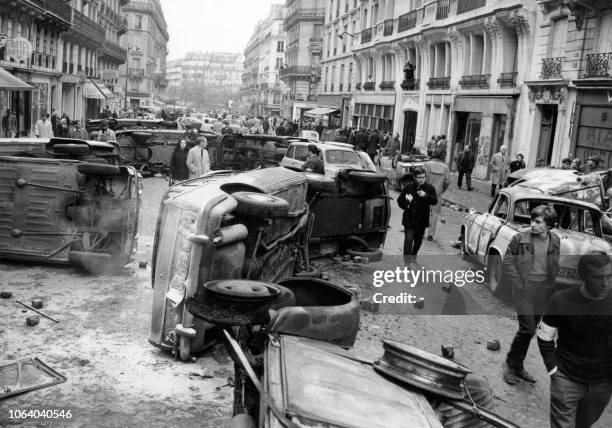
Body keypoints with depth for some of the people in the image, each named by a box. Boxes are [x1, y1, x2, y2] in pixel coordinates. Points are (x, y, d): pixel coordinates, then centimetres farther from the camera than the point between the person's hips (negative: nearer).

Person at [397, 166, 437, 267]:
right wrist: (406, 206, -13)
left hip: (422, 220, 3)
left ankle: (413, 256, 39)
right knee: (408, 239, -11)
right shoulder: (408, 187, -4)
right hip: (409, 218, -2)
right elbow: (400, 200, 4)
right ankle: (407, 262, -10)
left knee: (418, 240, 16)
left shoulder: (429, 188, -1)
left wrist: (425, 195, -23)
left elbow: (435, 201, -9)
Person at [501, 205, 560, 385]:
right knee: (527, 328, -10)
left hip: (543, 290, 4)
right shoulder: (520, 238, -11)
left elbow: (555, 265, 15)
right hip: (524, 289, -4)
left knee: (529, 329, 11)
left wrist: (550, 283, 4)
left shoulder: (555, 241, 0)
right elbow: (507, 261, -5)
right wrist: (518, 284, -9)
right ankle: (510, 365, 8)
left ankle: (518, 366, 26)